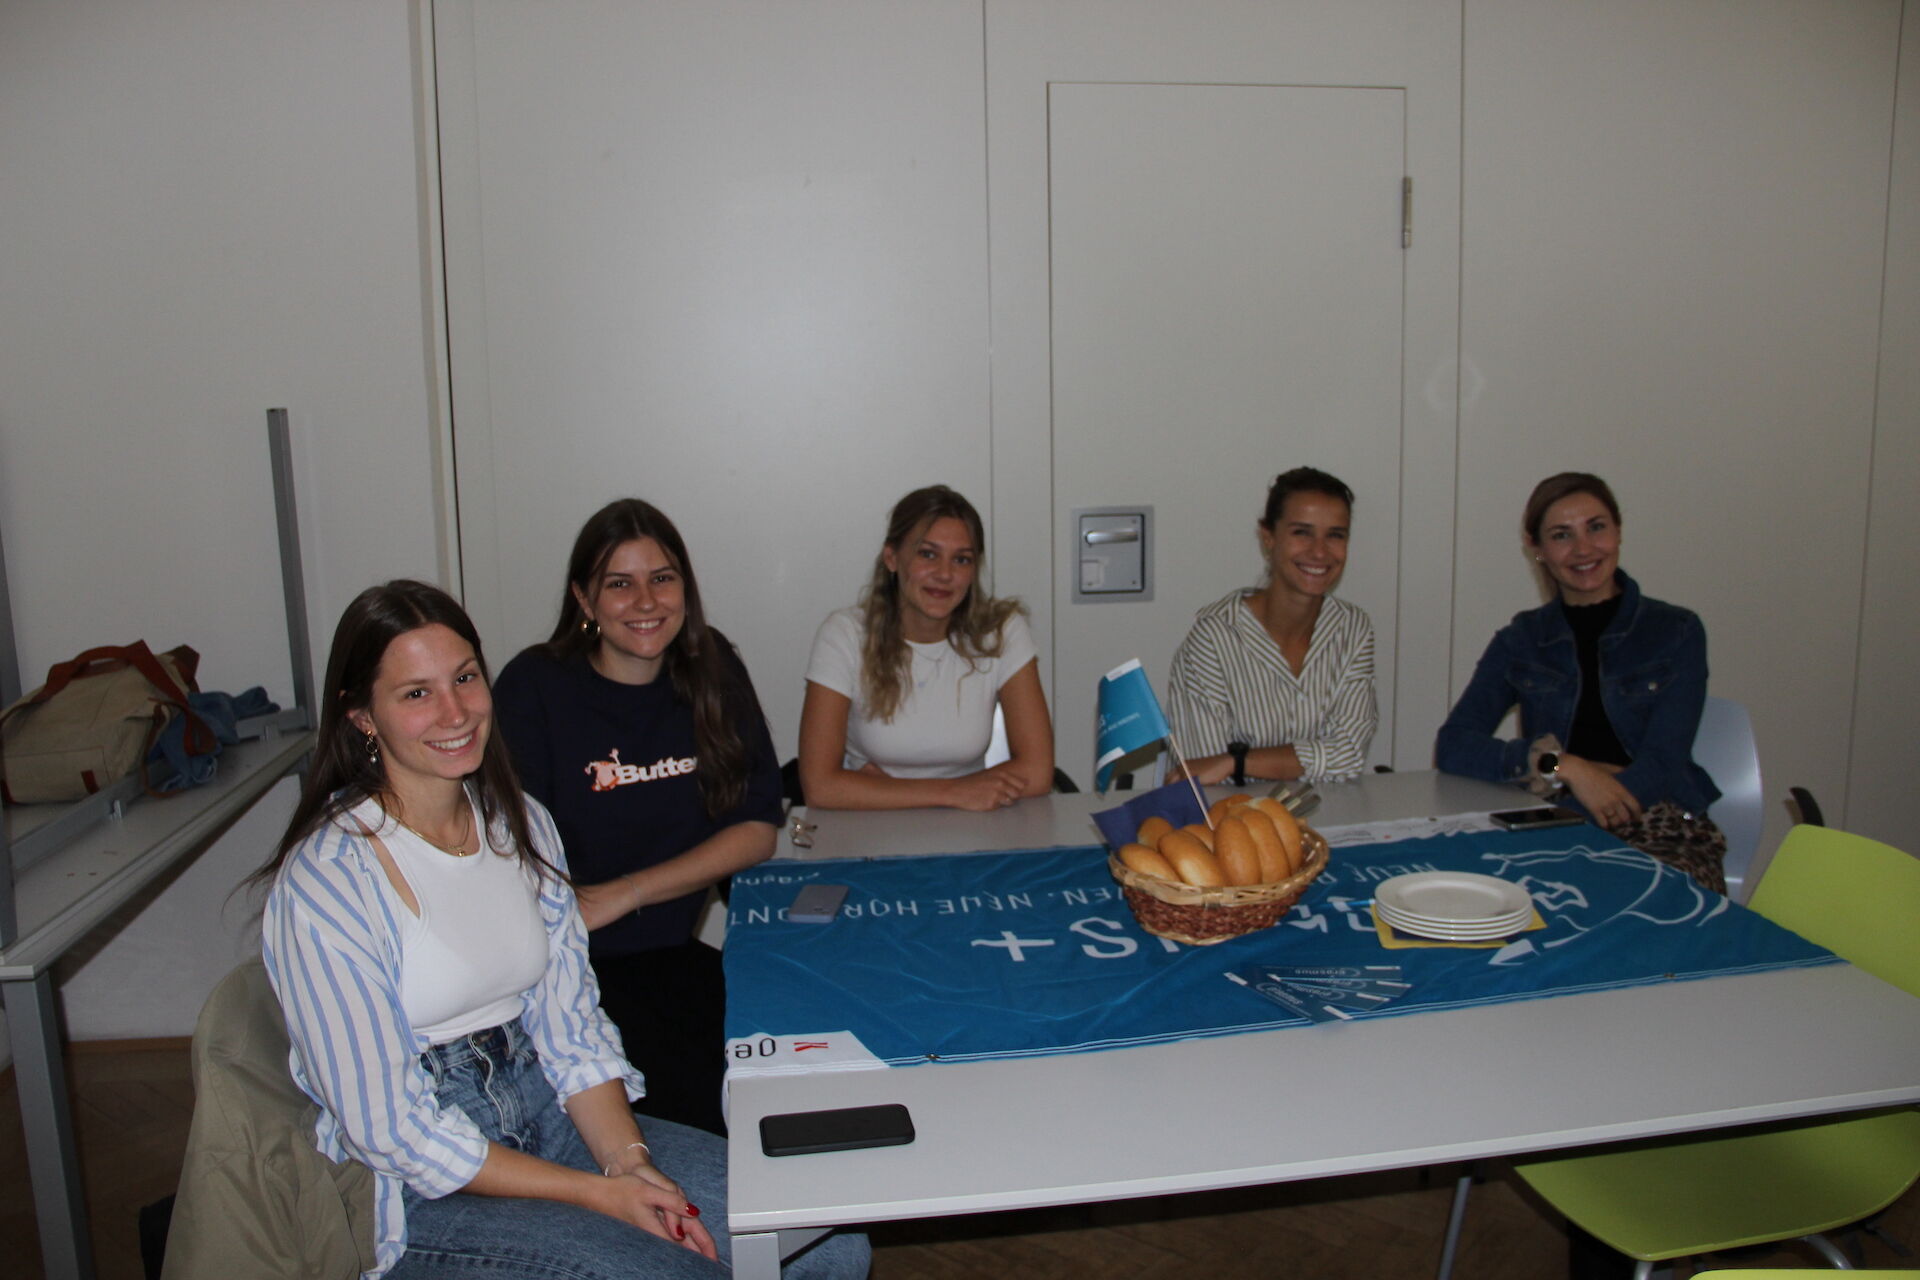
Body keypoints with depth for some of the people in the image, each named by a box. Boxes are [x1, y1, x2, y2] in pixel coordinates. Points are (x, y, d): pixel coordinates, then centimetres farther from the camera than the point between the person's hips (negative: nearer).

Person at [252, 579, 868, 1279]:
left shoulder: (522, 825, 4)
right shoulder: (324, 884, -16)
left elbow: (572, 1026, 5)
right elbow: (389, 1128, -15)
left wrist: (630, 1158, -12)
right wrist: (597, 1194, -16)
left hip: (550, 1115, 5)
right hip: (424, 1194, -5)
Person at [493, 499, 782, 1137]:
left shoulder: (712, 672, 6)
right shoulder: (535, 687, -4)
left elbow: (758, 830, 3)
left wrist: (626, 894, -7)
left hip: (694, 954, 4)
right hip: (581, 967, -4)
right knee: (698, 1096, -24)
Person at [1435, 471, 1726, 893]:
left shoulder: (1677, 633, 6)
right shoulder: (1520, 640, 10)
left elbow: (1662, 765, -5)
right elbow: (1452, 746, -2)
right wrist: (1565, 766, -16)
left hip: (1664, 832, -1)